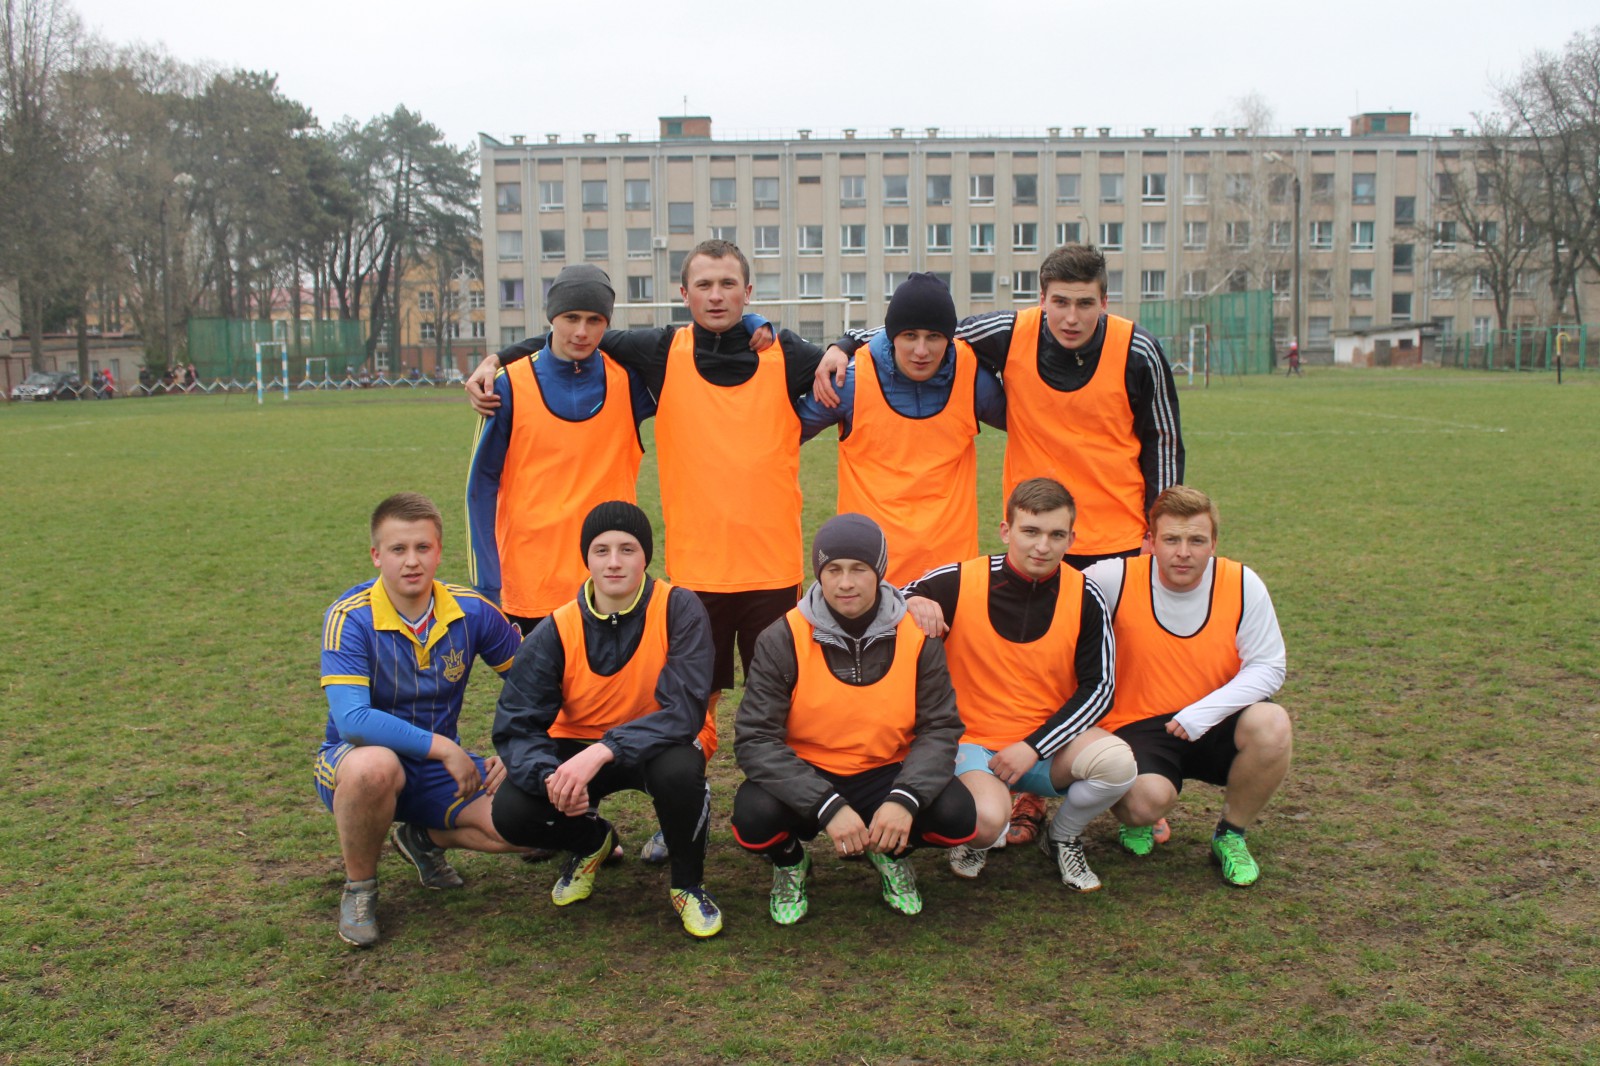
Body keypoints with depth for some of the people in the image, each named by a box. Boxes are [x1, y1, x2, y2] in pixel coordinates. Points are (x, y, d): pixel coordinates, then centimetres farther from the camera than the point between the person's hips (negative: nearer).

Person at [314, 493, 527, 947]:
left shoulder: (470, 611, -8)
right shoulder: (351, 618, -19)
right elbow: (351, 719, -30)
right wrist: (443, 747, -29)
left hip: (440, 768, 4)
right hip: (354, 759, -3)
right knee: (373, 765, -40)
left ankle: (425, 838, 14)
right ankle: (359, 886, -10)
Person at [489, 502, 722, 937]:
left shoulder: (679, 610, -20)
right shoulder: (557, 631, -14)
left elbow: (685, 709, -29)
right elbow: (514, 728, -15)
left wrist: (602, 751, -41)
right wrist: (550, 776, -38)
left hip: (658, 747, -2)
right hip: (578, 749, 2)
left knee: (678, 769, -37)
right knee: (511, 811, -23)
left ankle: (688, 884, -5)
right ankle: (592, 842, 15)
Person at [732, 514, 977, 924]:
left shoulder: (917, 636, -7)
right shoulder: (783, 640, -13)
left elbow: (940, 728, -6)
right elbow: (755, 739, -18)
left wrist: (905, 799, -26)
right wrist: (828, 807, -30)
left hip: (885, 775, 1)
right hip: (805, 778, -1)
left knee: (957, 816, -25)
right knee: (754, 817, -32)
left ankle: (891, 854, 12)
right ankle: (789, 862, 8)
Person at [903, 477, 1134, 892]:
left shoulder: (1084, 598, -5)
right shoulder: (959, 583, -10)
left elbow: (1098, 687, -2)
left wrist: (1033, 747, -13)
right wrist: (910, 604, -27)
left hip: (1047, 746, 3)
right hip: (973, 744, -2)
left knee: (1117, 761, -29)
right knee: (987, 819, -34)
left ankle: (1063, 838, 5)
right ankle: (978, 837, 8)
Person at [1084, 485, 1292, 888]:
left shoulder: (1242, 584, -7)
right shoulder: (1117, 580, -12)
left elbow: (1267, 669, -7)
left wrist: (1204, 712, -19)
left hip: (1214, 727, 3)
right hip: (1138, 726, -2)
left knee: (1272, 724, -30)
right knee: (1148, 799, -33)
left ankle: (1230, 836, -1)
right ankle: (1138, 821, 12)